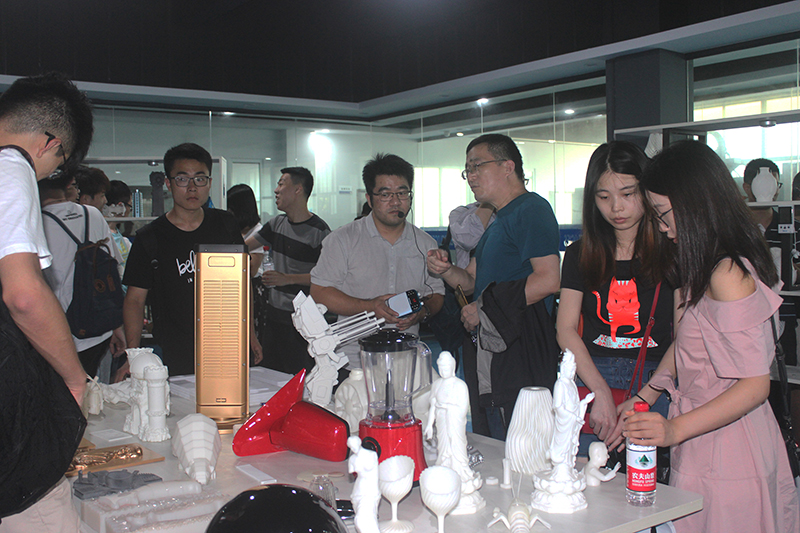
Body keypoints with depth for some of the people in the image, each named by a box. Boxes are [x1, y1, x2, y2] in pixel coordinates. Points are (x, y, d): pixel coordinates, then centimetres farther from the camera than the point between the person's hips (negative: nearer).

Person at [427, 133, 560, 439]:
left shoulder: (531, 210, -9)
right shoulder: (497, 222, 22)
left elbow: (549, 280, -21)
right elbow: (473, 282, 24)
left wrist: (485, 309, -15)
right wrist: (446, 270, 2)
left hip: (519, 353, -10)